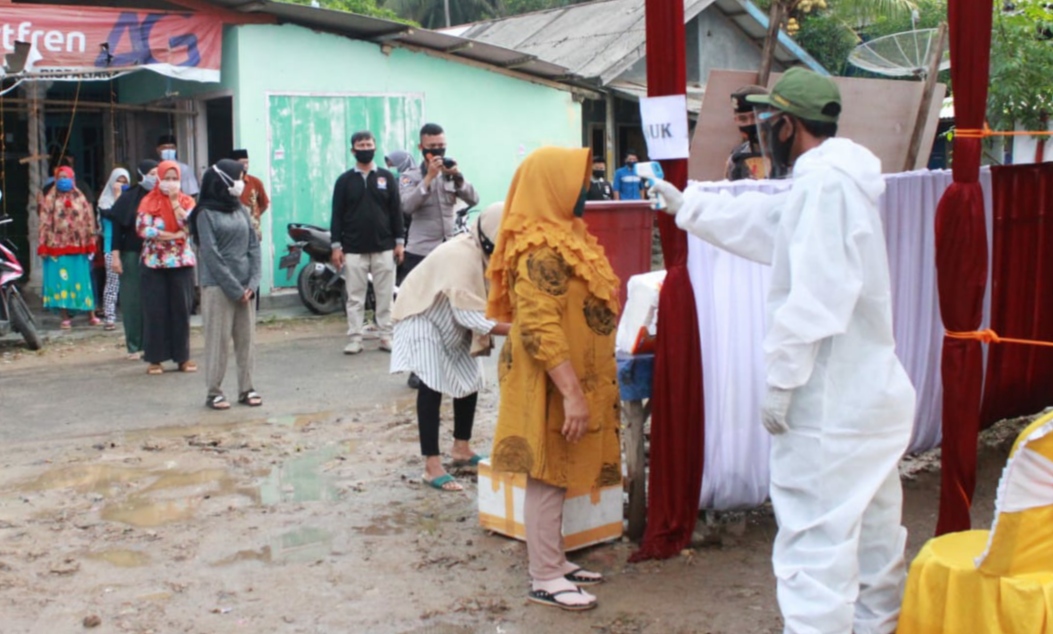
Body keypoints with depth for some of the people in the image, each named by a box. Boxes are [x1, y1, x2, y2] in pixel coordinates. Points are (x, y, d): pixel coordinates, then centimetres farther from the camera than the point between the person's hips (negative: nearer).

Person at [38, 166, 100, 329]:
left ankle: (91, 315, 9)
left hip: (78, 248, 1)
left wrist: (90, 245, 3)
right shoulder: (49, 200, 5)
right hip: (57, 248, -1)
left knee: (82, 281, 4)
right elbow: (44, 224, 1)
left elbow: (89, 222, 8)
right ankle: (65, 318, 6)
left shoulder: (80, 199, 10)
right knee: (60, 281, 1)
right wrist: (43, 247, -6)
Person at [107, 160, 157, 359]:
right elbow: (117, 226, -1)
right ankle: (134, 346, 7)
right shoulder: (128, 198, 0)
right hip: (131, 254, -2)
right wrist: (115, 254, -7)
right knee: (133, 300, 1)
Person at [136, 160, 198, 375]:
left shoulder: (186, 201, 8)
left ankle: (183, 357, 10)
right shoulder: (149, 202, 2)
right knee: (156, 310, 0)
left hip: (182, 262, 2)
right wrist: (176, 235, -11)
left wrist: (175, 202, -11)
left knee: (181, 309, 3)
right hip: (155, 263, -1)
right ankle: (155, 359, 6)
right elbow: (143, 229, -11)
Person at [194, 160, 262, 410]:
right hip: (218, 285, -5)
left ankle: (246, 389, 13)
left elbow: (254, 246, 9)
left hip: (245, 285, 5)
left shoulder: (242, 210, 11)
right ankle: (214, 391, 5)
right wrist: (234, 288, -13)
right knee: (218, 339, -2)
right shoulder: (206, 213, -4)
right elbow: (210, 253, -9)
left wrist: (252, 283, -4)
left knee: (246, 338, 6)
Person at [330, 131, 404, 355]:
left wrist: (399, 242, 1)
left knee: (385, 295, 2)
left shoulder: (387, 177, 8)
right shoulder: (345, 180, 6)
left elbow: (396, 211, 7)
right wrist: (336, 245, -3)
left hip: (384, 248, 1)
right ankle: (355, 339, 4)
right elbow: (337, 214, 4)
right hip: (353, 249, 0)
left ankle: (386, 336, 8)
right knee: (355, 297, 1)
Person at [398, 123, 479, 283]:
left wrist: (458, 177, -18)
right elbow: (407, 206, -17)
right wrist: (429, 177, -21)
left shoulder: (452, 173, 11)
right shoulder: (410, 176, 1)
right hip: (420, 252, -4)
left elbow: (473, 200, -3)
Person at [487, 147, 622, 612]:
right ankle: (544, 579, 7)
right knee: (547, 475, -2)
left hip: (573, 379, 10)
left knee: (557, 473, 16)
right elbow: (539, 329, -27)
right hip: (553, 384, -10)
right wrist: (572, 393, -28)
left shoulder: (561, 238, 13)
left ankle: (555, 563, 26)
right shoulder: (543, 251, -20)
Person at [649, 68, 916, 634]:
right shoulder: (840, 178, 16)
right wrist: (683, 204, 37)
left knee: (815, 546, -7)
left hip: (831, 404, -10)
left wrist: (780, 382, -18)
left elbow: (816, 299, -24)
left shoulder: (823, 182, -17)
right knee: (875, 535, 19)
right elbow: (761, 223, 30)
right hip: (874, 395, 11)